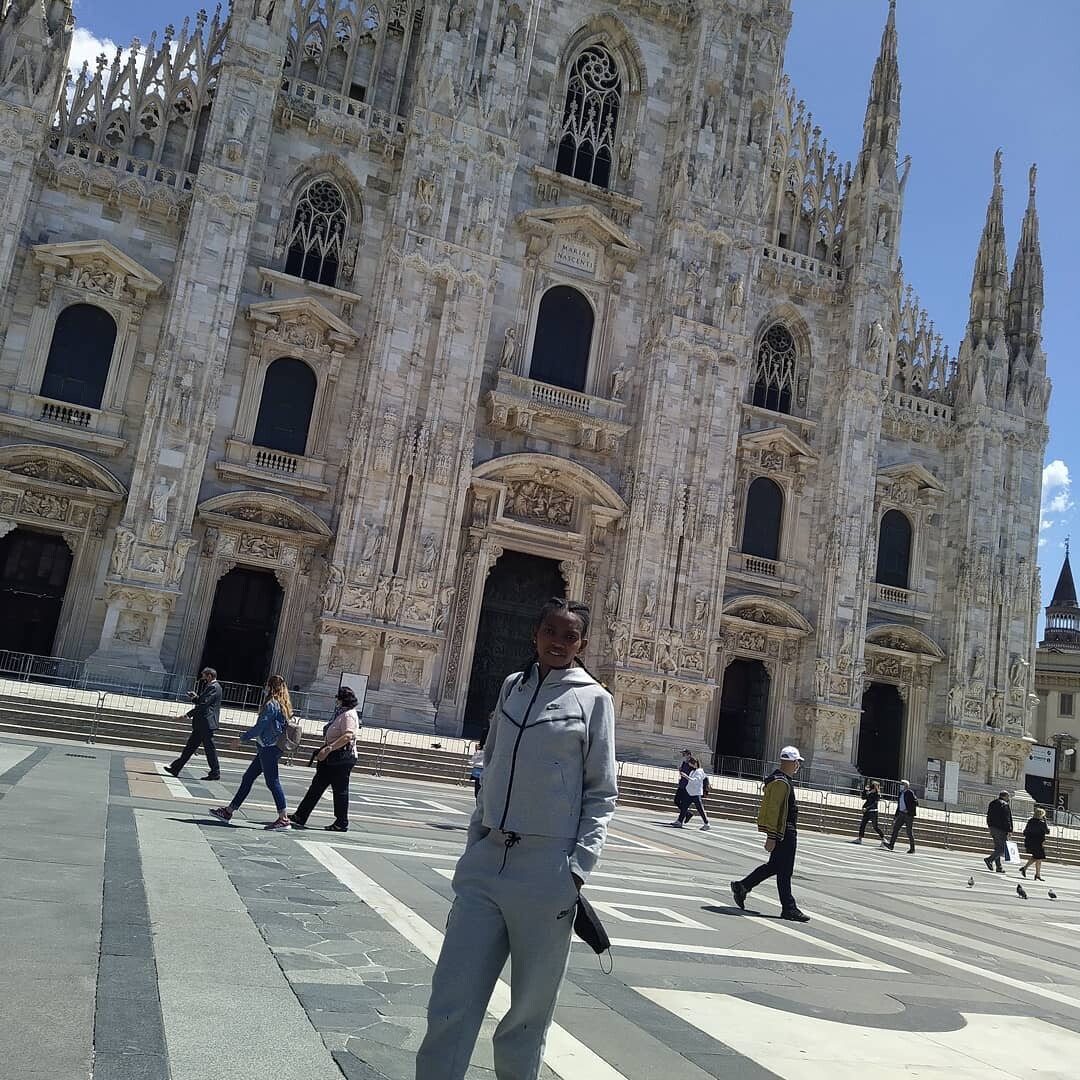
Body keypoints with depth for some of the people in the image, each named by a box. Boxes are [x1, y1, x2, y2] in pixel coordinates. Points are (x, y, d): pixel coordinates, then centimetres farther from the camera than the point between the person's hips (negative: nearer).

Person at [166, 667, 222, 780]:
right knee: (190, 746, 11)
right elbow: (201, 702, 24)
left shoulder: (214, 687, -14)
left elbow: (204, 704, -20)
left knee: (209, 748, -4)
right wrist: (196, 697, 5)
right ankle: (176, 768, 15)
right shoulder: (210, 687, 20)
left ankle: (215, 773, 3)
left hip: (206, 723, -10)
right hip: (201, 724, 10)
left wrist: (189, 714, -15)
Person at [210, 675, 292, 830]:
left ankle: (284, 819, -3)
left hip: (268, 747, -10)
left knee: (272, 781, -6)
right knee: (248, 778, 14)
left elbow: (259, 727, -16)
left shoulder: (271, 705, -15)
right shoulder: (284, 705, 13)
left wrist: (242, 738, -4)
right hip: (272, 748, 10)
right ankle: (229, 811, 21)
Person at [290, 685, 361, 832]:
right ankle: (300, 817, 15)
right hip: (332, 757, 10)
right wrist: (323, 749, 19)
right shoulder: (340, 714, 17)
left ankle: (341, 824, 9)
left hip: (342, 758, -10)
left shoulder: (349, 715, -15)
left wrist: (328, 748, -30)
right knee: (317, 786, 11)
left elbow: (348, 736, -28)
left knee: (340, 790, -1)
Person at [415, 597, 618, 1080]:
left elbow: (601, 794, -1)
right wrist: (474, 839, 15)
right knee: (451, 1001, 3)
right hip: (486, 861, 4)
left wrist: (578, 868, -9)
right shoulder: (512, 686, 11)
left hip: (546, 869, -4)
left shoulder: (593, 699, -1)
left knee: (529, 1008, 8)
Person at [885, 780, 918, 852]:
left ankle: (912, 849, 5)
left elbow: (916, 803, -13)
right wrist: (896, 815, 18)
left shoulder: (910, 793, -7)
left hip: (909, 815, -7)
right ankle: (891, 845, -2)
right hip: (901, 814, 7)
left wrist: (908, 810, -20)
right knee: (896, 827, -1)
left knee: (909, 831, -3)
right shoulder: (901, 793, 15)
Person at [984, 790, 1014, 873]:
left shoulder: (992, 803, 15)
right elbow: (1006, 819, -16)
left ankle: (999, 866, 13)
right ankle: (989, 859, -18)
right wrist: (1009, 830, -14)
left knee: (997, 848, 13)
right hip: (1001, 829, -9)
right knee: (1002, 848, -5)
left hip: (993, 828, 9)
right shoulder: (1005, 805, -11)